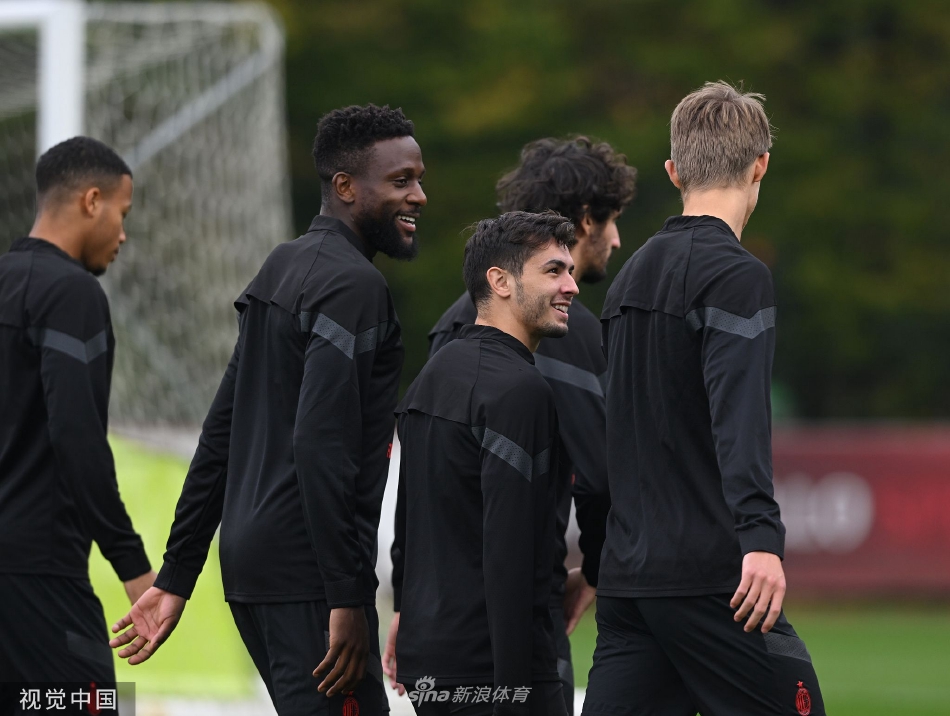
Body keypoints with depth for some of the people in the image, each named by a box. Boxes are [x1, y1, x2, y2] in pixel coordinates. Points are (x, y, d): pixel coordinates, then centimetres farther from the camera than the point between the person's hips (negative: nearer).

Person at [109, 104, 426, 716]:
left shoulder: (282, 269, 19)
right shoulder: (353, 285, -12)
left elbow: (220, 435, 20)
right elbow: (319, 446, -22)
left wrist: (176, 578, 20)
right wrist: (346, 597, -23)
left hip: (252, 566, 10)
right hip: (309, 575, -10)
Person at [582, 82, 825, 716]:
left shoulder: (632, 275, 17)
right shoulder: (736, 275, -8)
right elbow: (738, 412, -22)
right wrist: (760, 536, -31)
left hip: (626, 577, 8)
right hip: (709, 577, -8)